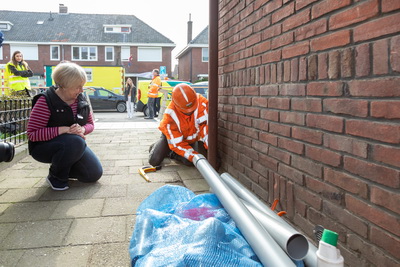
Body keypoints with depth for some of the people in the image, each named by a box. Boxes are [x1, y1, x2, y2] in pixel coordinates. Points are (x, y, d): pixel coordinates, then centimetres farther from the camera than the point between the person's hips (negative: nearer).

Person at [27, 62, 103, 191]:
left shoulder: (81, 99, -3)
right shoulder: (45, 101, -21)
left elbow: (90, 124, 7)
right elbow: (32, 133, -23)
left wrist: (82, 129, -19)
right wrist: (64, 130, -32)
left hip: (74, 144, 6)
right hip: (44, 146, -5)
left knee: (95, 173, -7)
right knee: (75, 142, -38)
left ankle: (64, 166, 21)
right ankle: (56, 177, -9)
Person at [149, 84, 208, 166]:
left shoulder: (202, 103, -35)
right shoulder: (170, 114, -35)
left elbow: (206, 126, -32)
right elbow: (177, 143, -30)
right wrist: (193, 156, -37)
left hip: (191, 138, 2)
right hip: (172, 136, -1)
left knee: (189, 162, -19)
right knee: (154, 161, -11)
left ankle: (172, 154, 13)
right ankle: (156, 147, 25)